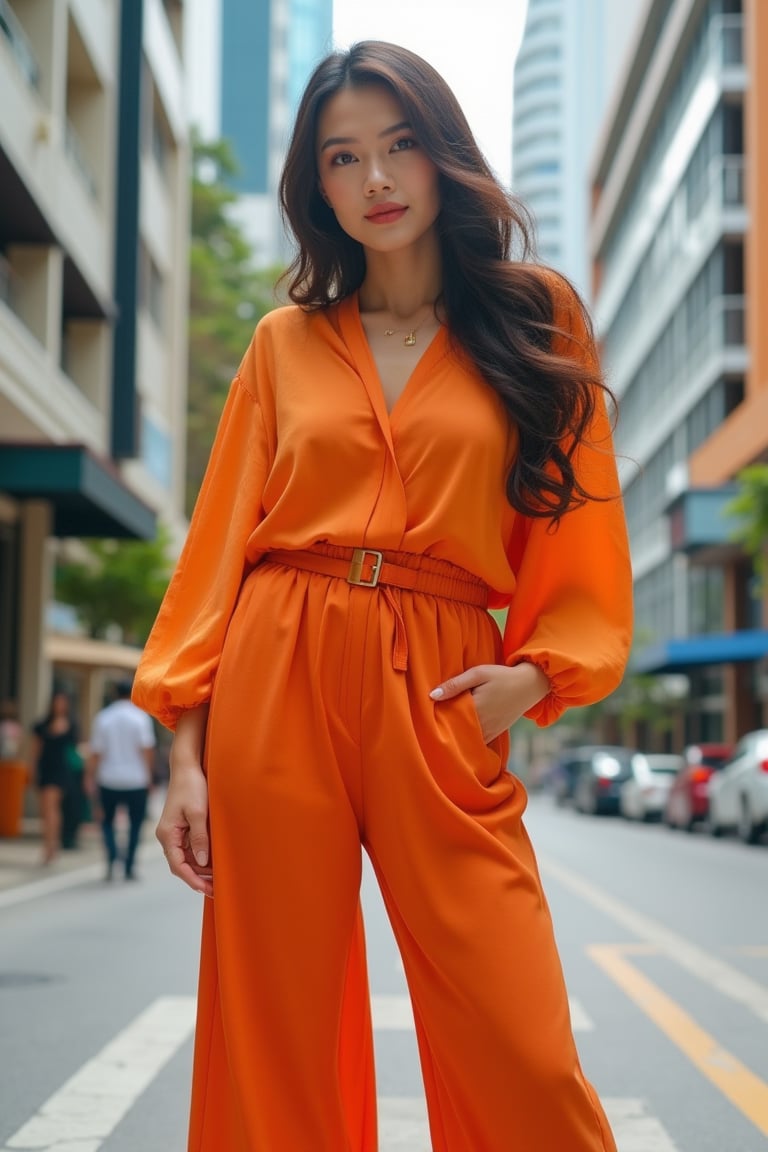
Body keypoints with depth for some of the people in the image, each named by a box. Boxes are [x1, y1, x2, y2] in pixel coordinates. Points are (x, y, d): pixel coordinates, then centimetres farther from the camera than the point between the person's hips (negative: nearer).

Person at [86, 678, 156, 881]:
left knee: (107, 820, 15)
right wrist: (148, 773, -3)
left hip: (109, 779, 1)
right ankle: (129, 866, 8)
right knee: (135, 822, 10)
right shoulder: (140, 717, -4)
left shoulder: (102, 717, 1)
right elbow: (147, 748, -11)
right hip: (136, 780, -1)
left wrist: (91, 777, 8)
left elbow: (95, 752, 0)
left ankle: (112, 856, -8)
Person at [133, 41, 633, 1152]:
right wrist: (187, 747, 2)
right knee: (276, 1049, 4)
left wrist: (532, 672, -7)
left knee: (524, 1060, -7)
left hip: (439, 698, -1)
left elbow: (584, 556, 10)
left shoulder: (535, 326, 10)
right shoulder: (285, 343, 14)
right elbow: (221, 546, 10)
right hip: (275, 685, 2)